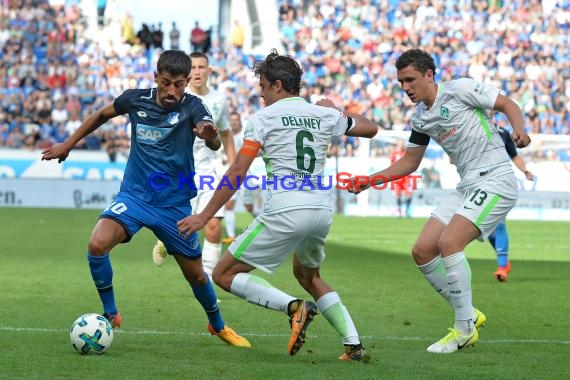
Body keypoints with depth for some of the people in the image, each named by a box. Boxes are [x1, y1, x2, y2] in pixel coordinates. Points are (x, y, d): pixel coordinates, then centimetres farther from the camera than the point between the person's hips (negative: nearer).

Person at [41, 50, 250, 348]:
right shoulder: (136, 100, -7)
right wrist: (68, 144, 15)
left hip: (175, 204, -1)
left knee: (195, 274, 9)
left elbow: (215, 144, -34)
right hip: (134, 196, 1)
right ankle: (110, 315, -6)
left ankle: (218, 326, 39)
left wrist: (209, 135, -58)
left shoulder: (191, 107, -15)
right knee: (97, 245, -26)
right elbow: (103, 115, 14)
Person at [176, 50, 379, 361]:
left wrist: (205, 216, -4)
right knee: (308, 275, 31)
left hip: (285, 211, -6)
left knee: (225, 275, 3)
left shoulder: (263, 118, 0)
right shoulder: (323, 115, 13)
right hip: (322, 210, 6)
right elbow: (370, 128, 28)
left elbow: (237, 172, -7)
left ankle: (294, 307, -16)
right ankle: (353, 344, 17)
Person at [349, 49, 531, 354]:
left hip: (494, 179, -8)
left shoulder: (459, 89, -8)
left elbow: (508, 105, -6)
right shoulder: (420, 120, 13)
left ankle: (464, 329, -12)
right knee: (422, 251, 0)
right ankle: (468, 315, 13)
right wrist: (369, 181, 13)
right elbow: (409, 163, 23)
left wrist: (519, 131, -26)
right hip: (467, 187, 8)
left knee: (449, 242, -23)